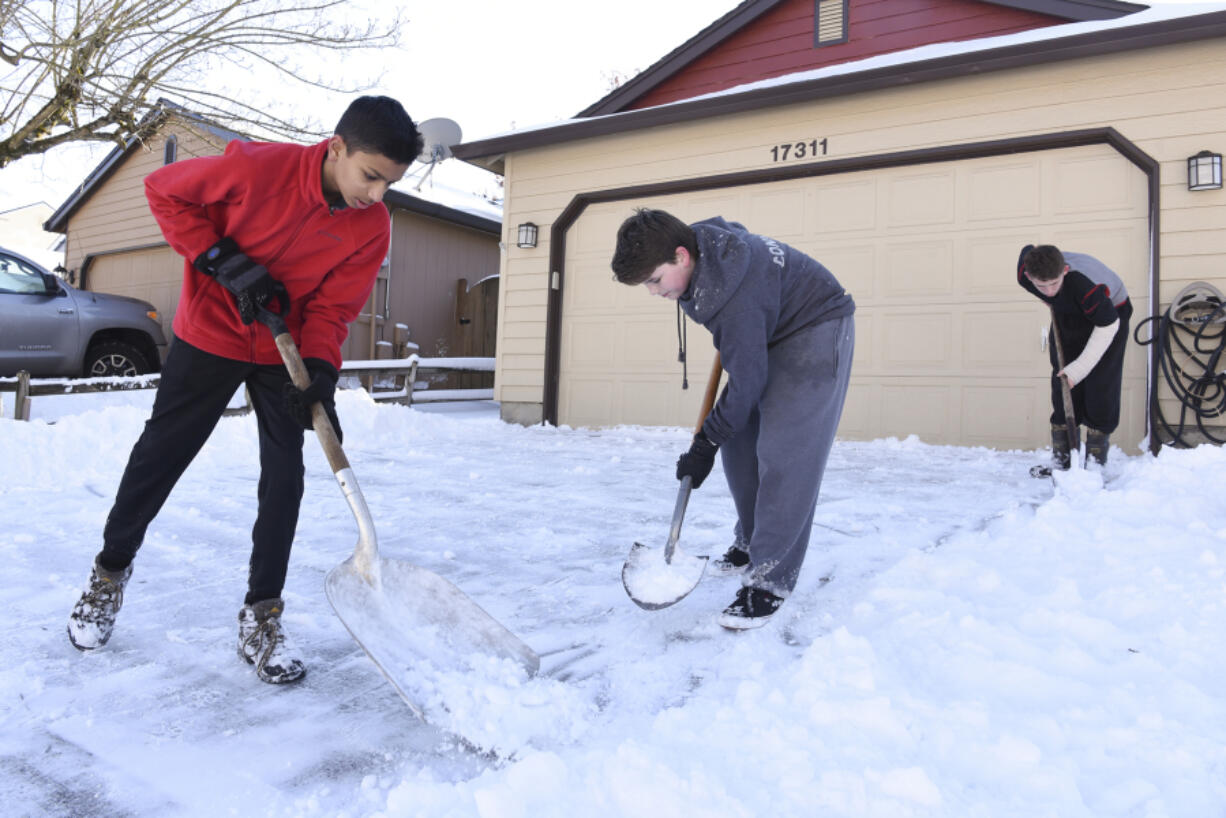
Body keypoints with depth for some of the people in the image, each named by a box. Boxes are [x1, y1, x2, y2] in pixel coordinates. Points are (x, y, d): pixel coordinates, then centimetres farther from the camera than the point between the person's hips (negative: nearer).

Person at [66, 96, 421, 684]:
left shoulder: (372, 228, -16)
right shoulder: (257, 167, -25)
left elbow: (331, 309, -13)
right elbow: (164, 191, -11)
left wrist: (319, 371, -29)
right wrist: (222, 260, -21)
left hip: (285, 354, 2)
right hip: (211, 335, -2)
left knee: (285, 477, -4)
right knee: (159, 455, 10)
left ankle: (261, 618, 10)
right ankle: (111, 569, 35)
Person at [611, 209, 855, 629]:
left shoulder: (735, 296, -36)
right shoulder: (700, 240, -10)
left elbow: (746, 385, -29)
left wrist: (706, 444, -17)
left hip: (816, 333, -10)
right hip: (771, 333, 10)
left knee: (782, 455, -18)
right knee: (740, 442, 8)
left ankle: (770, 581, -12)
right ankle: (751, 544, 23)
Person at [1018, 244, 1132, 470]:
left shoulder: (1086, 286, -44)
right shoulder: (1025, 275, -28)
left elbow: (1108, 326, -30)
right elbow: (1027, 250, -2)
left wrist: (1079, 368, -27)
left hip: (1109, 313, -4)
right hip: (1067, 314, 5)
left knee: (1100, 382, -13)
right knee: (1061, 380, -3)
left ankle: (1096, 457, -4)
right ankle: (1061, 455, 1)